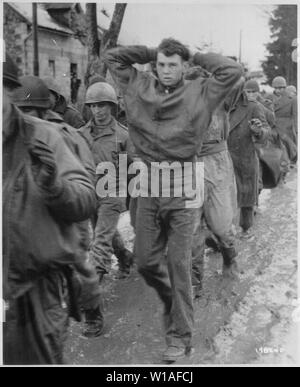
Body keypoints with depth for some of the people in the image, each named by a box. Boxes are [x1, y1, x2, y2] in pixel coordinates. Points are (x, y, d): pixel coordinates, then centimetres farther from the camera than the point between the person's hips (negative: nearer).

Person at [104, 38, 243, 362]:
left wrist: (196, 57, 3)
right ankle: (171, 302, 39)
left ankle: (180, 337, 12)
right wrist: (151, 53, 10)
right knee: (146, 262, 9)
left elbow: (231, 70, -8)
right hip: (148, 186, 3)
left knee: (178, 265, 0)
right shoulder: (139, 88, 8)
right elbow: (112, 57, 14)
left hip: (181, 189, -3)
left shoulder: (199, 94, 0)